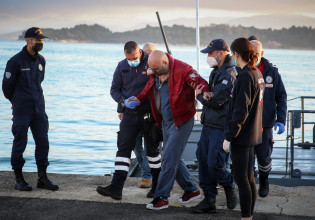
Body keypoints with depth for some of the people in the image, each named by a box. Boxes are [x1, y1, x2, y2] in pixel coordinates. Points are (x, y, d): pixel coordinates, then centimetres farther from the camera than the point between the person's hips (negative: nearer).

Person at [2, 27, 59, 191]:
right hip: (22, 110, -5)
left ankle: (42, 178, 13)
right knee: (20, 144, 2)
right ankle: (19, 179, 12)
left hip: (39, 109, 6)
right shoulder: (16, 61, -9)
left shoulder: (41, 60, 10)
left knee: (43, 143, 4)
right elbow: (7, 85, -1)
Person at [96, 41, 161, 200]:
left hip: (149, 114, -3)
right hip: (130, 114, 3)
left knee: (152, 149, 10)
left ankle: (157, 186, 26)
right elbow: (114, 89, 8)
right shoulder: (122, 67, 3)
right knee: (123, 148, -4)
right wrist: (124, 101, -13)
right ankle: (116, 187, -8)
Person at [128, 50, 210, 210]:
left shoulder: (182, 70, -19)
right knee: (173, 158, 13)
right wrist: (139, 99, 5)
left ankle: (161, 198, -3)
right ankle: (191, 190, 28)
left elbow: (201, 84, -21)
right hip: (165, 122, 8)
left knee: (169, 158, -9)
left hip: (181, 122, -8)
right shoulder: (155, 74, 3)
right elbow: (149, 89, 20)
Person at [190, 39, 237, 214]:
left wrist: (200, 96, -1)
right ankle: (209, 201, 15)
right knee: (203, 160, 7)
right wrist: (206, 95, -8)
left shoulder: (229, 74, -15)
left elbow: (216, 101, -20)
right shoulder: (216, 71, 16)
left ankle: (229, 188, 18)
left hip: (221, 127, -9)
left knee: (214, 164, -11)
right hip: (208, 124, 10)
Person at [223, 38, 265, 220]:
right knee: (249, 177, 15)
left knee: (241, 178, -3)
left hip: (242, 135, -9)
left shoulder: (245, 76, -18)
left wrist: (228, 137, -18)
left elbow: (240, 111, -21)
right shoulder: (257, 73, 10)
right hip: (253, 134, 9)